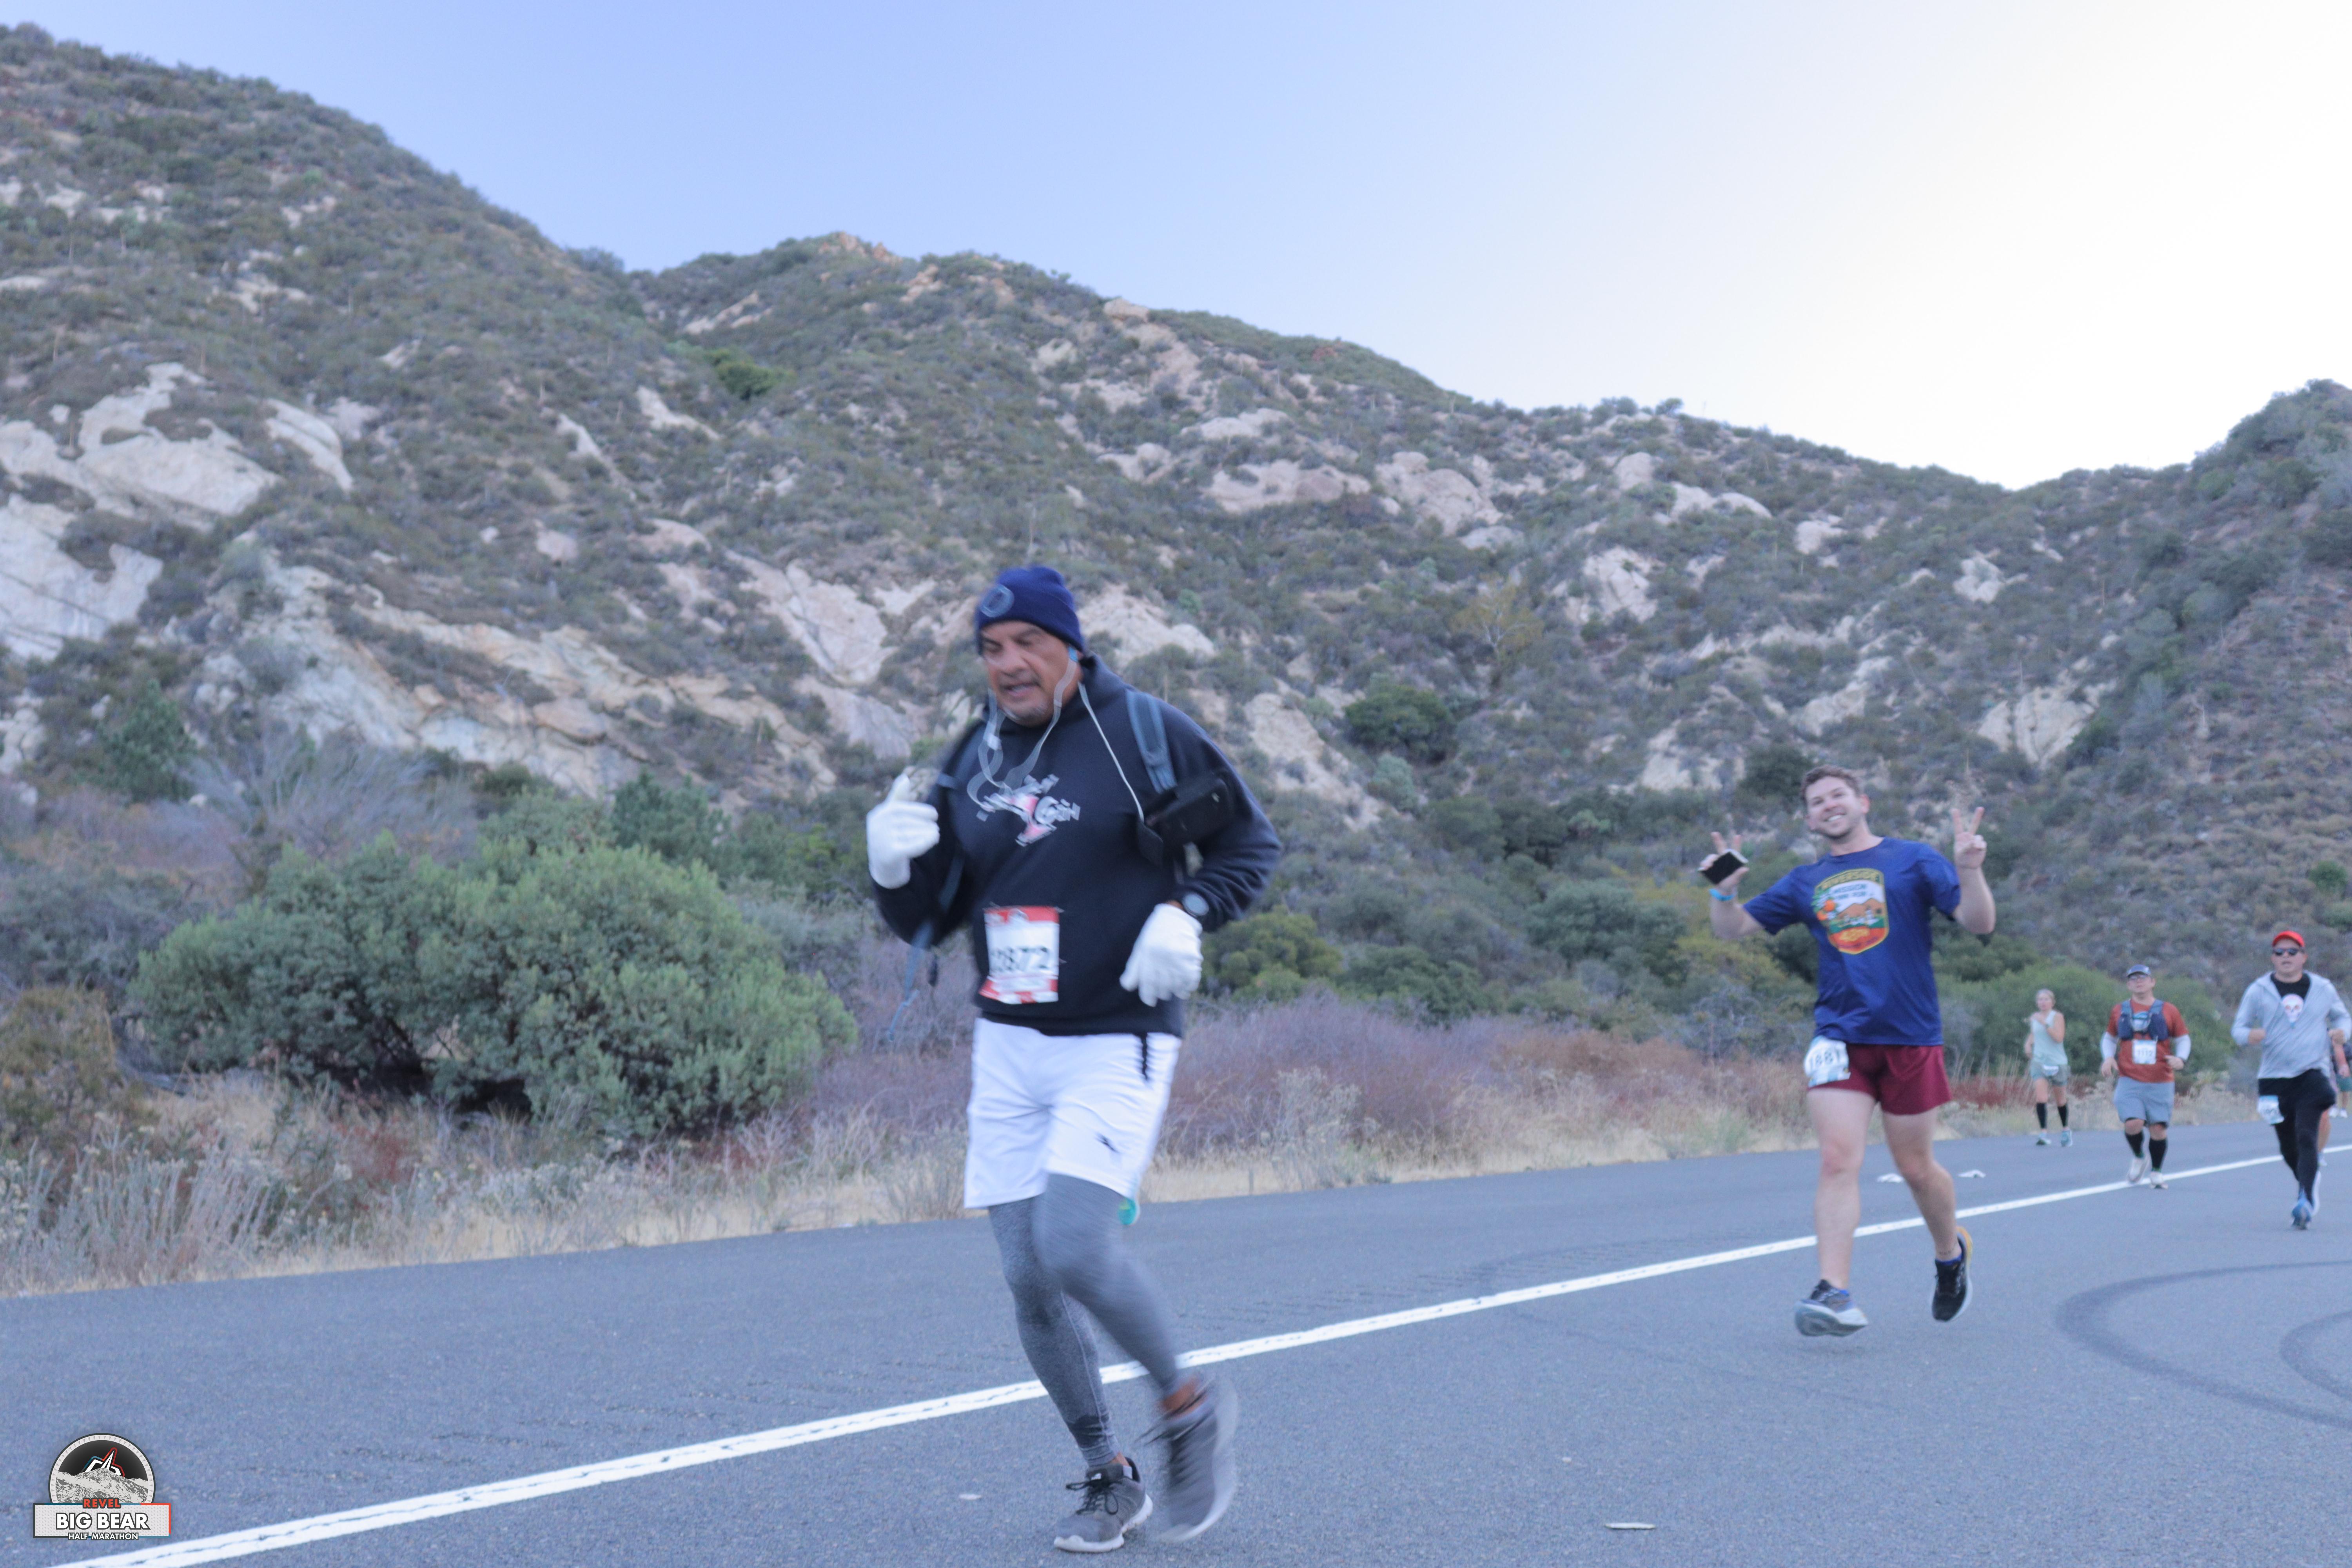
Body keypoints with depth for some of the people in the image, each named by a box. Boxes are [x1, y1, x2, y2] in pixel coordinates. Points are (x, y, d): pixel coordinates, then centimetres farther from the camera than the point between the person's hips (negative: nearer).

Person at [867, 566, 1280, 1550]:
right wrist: (894, 866, -9)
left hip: (1117, 1044, -5)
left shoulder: (1144, 732, -6)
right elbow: (924, 923, 12)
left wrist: (1187, 914, -15)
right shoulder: (972, 763, 8)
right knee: (1030, 1283, 4)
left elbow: (1250, 840, 2)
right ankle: (1107, 1479, 23)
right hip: (1008, 1048, 5)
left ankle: (1188, 1405, 8)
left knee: (1075, 1249, -19)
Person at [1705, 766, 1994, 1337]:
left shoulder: (1913, 861, 4)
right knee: (1838, 1161, -12)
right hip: (1840, 1038, 2)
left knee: (1915, 1167, 9)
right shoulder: (1805, 883, 12)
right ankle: (1835, 1293, -16)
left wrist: (1970, 871, -21)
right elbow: (1734, 928, 14)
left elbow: (1979, 923, -3)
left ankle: (1952, 1253, 37)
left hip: (1911, 1038, -2)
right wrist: (1724, 892, -6)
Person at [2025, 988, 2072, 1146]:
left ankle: (2065, 1130, 34)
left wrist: (2045, 1024, -25)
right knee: (2041, 1098, -15)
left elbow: (2059, 1038, -19)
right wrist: (2029, 1044, 6)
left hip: (2057, 1062, -2)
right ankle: (2044, 1133, -18)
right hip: (2039, 1061, 2)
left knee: (2060, 1099, 12)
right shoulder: (2034, 1018, 7)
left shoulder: (2058, 1017, -6)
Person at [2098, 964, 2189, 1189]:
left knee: (2159, 1129, -1)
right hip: (2129, 1082, 0)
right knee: (2133, 1123, -18)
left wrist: (2180, 1058, -6)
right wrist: (2108, 1058, 3)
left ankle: (2156, 1171, 21)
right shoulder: (2120, 1011, 8)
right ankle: (2139, 1158, 12)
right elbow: (2109, 1038, 22)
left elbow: (2183, 1038, 14)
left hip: (2160, 1084, 0)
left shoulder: (2168, 1011, 5)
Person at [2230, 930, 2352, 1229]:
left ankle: (2306, 1201, -24)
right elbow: (2238, 1027, 6)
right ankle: (2309, 1182, 37)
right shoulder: (2258, 991, 4)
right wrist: (2249, 1035, -18)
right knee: (2288, 1146, 9)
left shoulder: (2323, 989, 7)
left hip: (2312, 1075, -1)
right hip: (2274, 1079, 1)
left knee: (2306, 1137, -18)